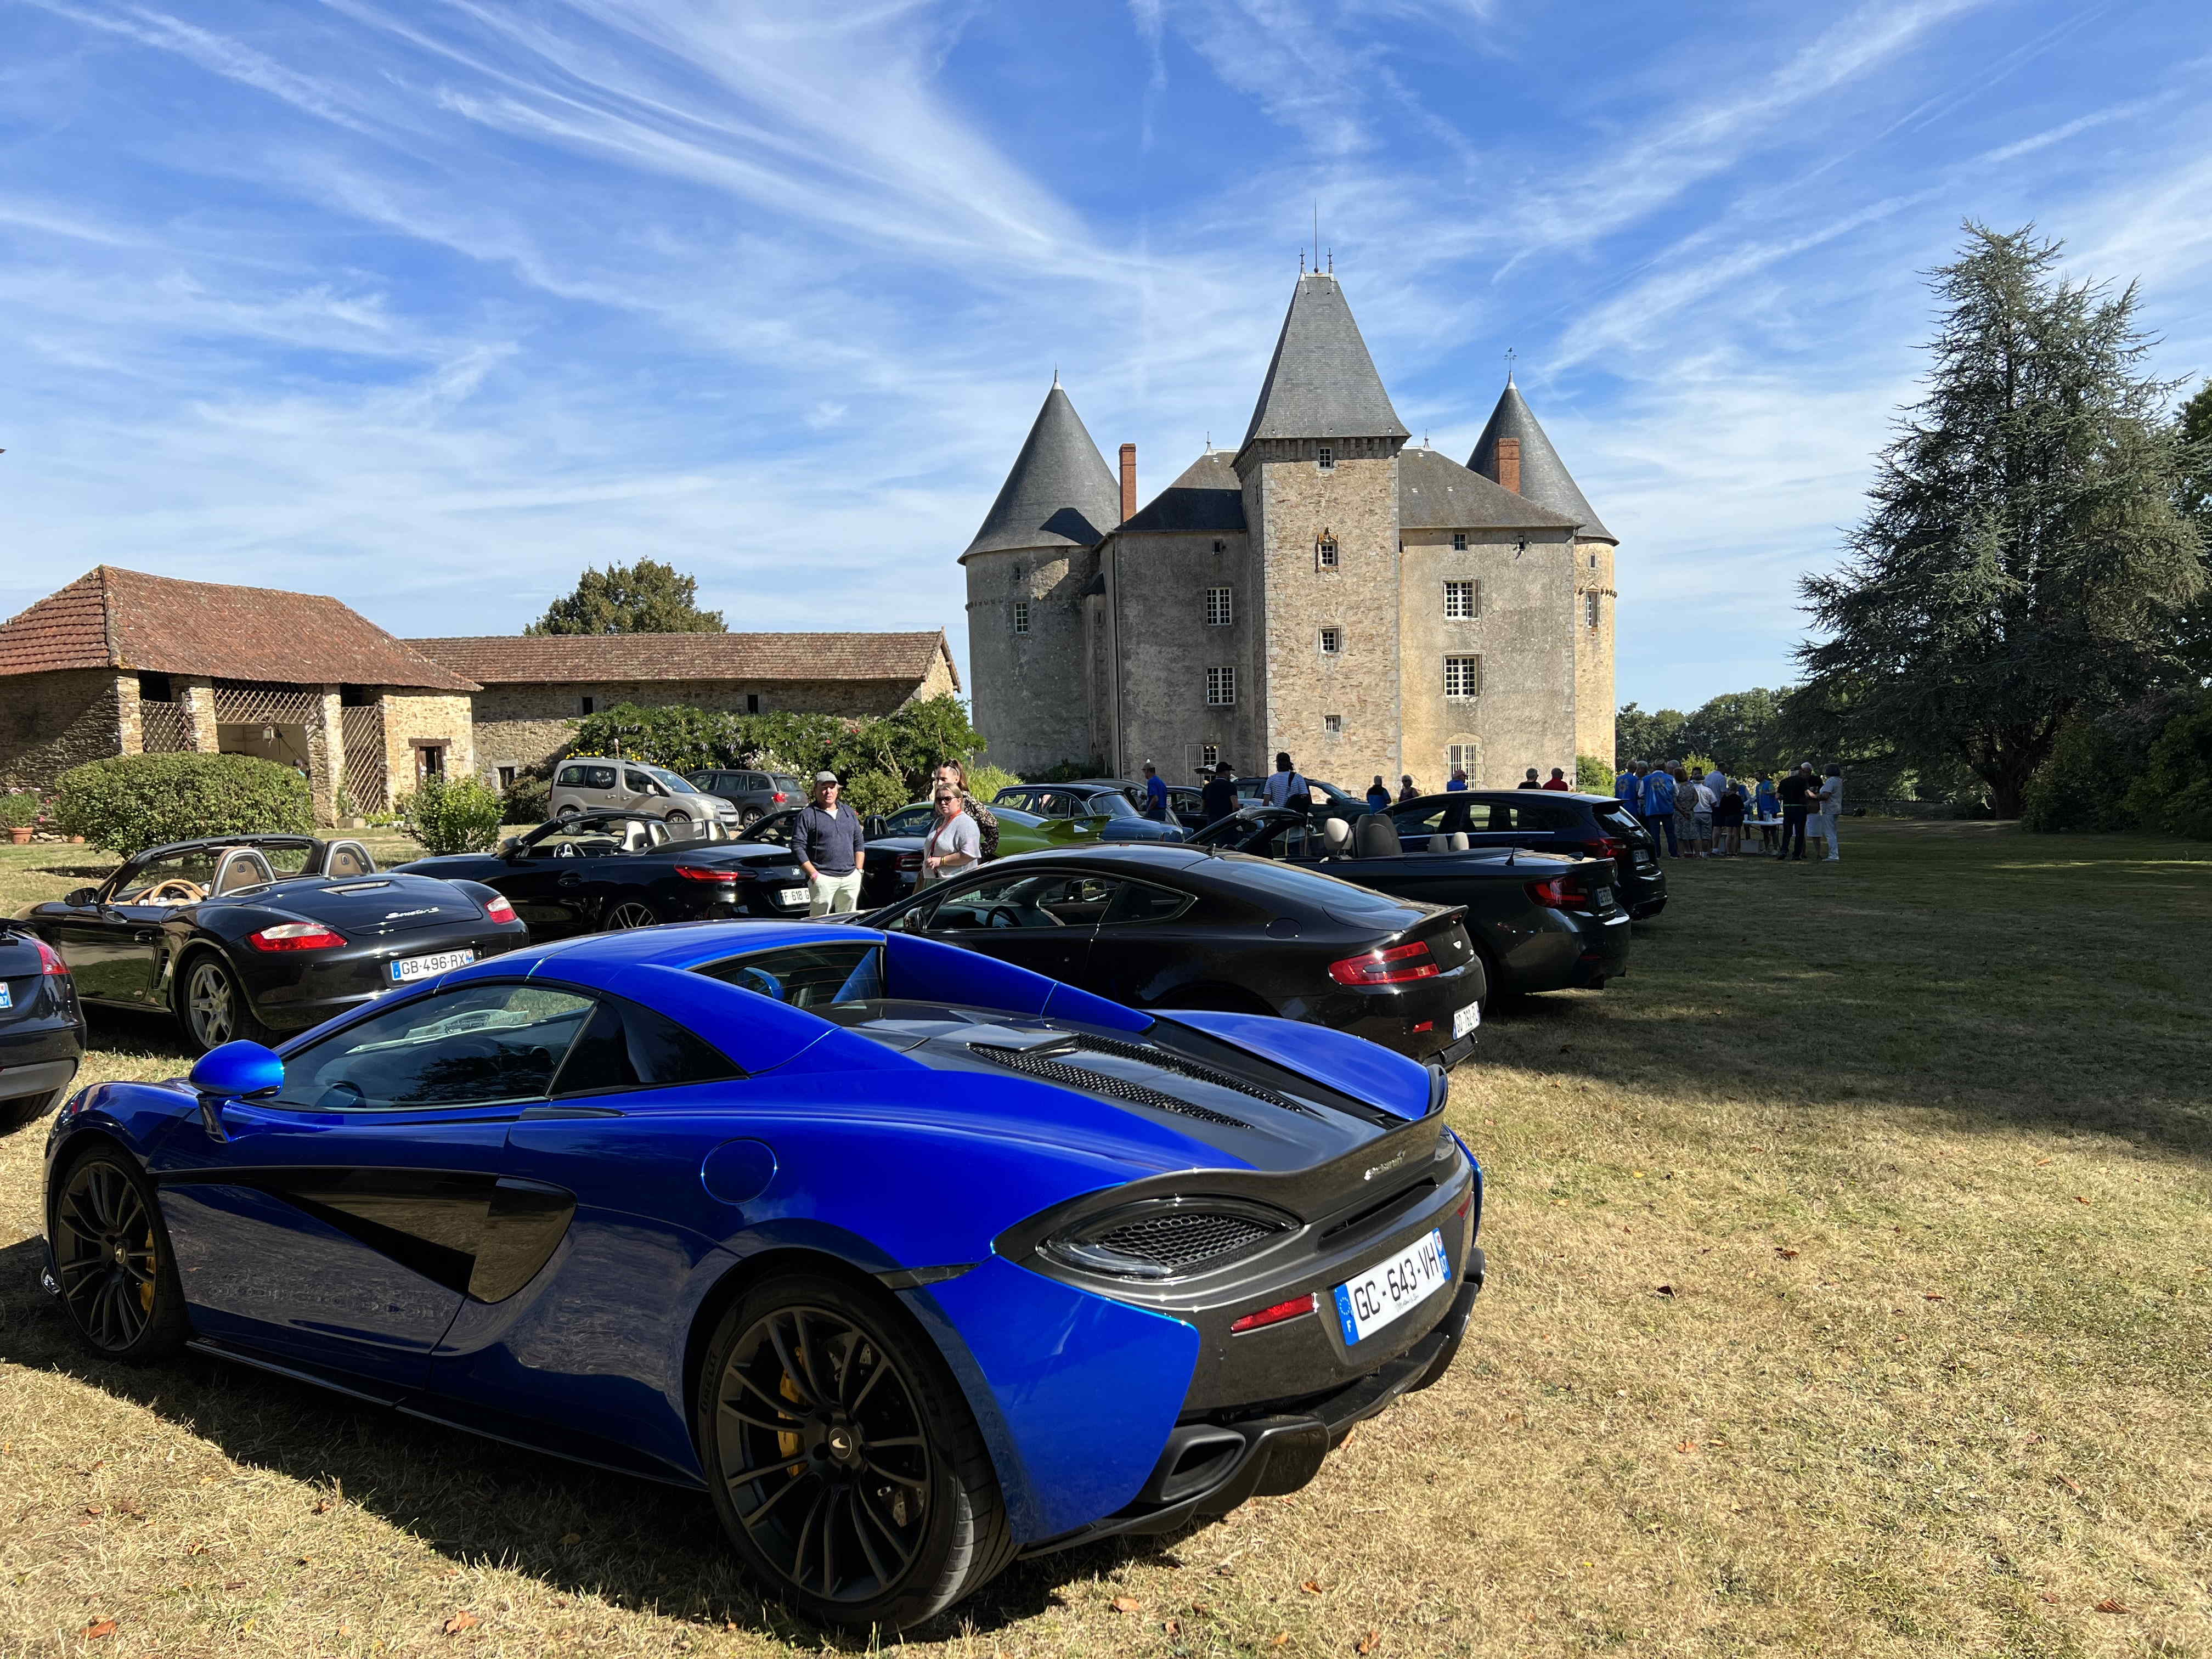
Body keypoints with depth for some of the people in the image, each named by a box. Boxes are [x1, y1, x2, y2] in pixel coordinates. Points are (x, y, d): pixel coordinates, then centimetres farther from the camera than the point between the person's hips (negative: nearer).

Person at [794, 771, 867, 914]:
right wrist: (813, 874, -12)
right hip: (823, 879, -5)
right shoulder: (807, 815, 0)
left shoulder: (848, 812, 17)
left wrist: (859, 870, 8)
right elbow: (797, 847, -6)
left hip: (851, 877, 5)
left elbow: (859, 843, 19)